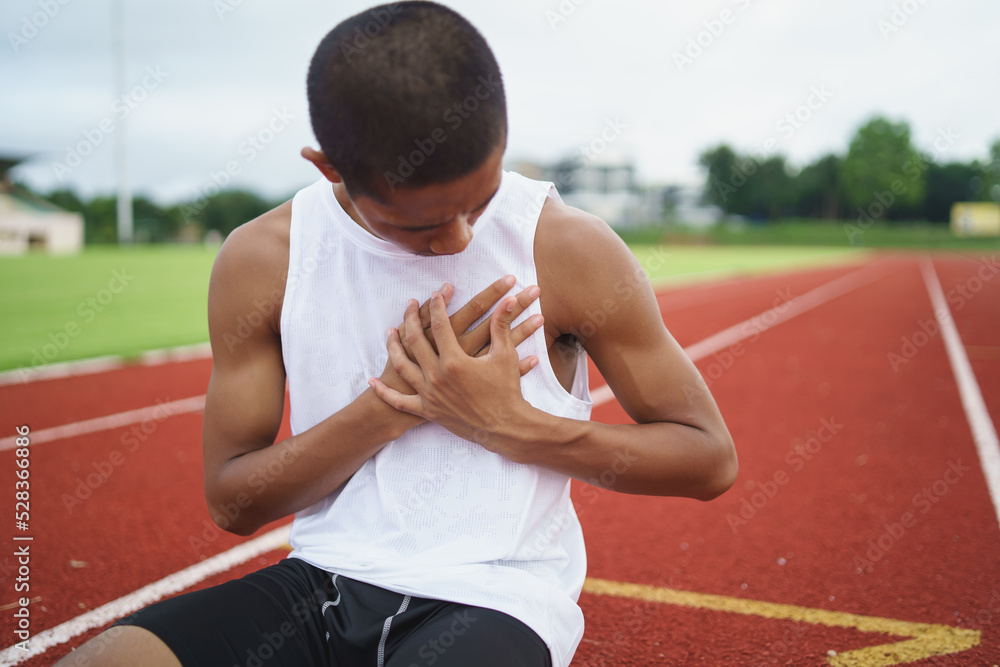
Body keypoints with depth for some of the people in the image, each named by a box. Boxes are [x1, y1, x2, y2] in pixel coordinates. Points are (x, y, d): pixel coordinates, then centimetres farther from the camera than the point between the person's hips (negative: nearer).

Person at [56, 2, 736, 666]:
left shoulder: (570, 248, -11)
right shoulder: (259, 259, -7)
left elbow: (711, 459, -3)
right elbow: (232, 501, -2)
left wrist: (510, 424, -18)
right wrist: (394, 405, -17)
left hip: (496, 598, -3)